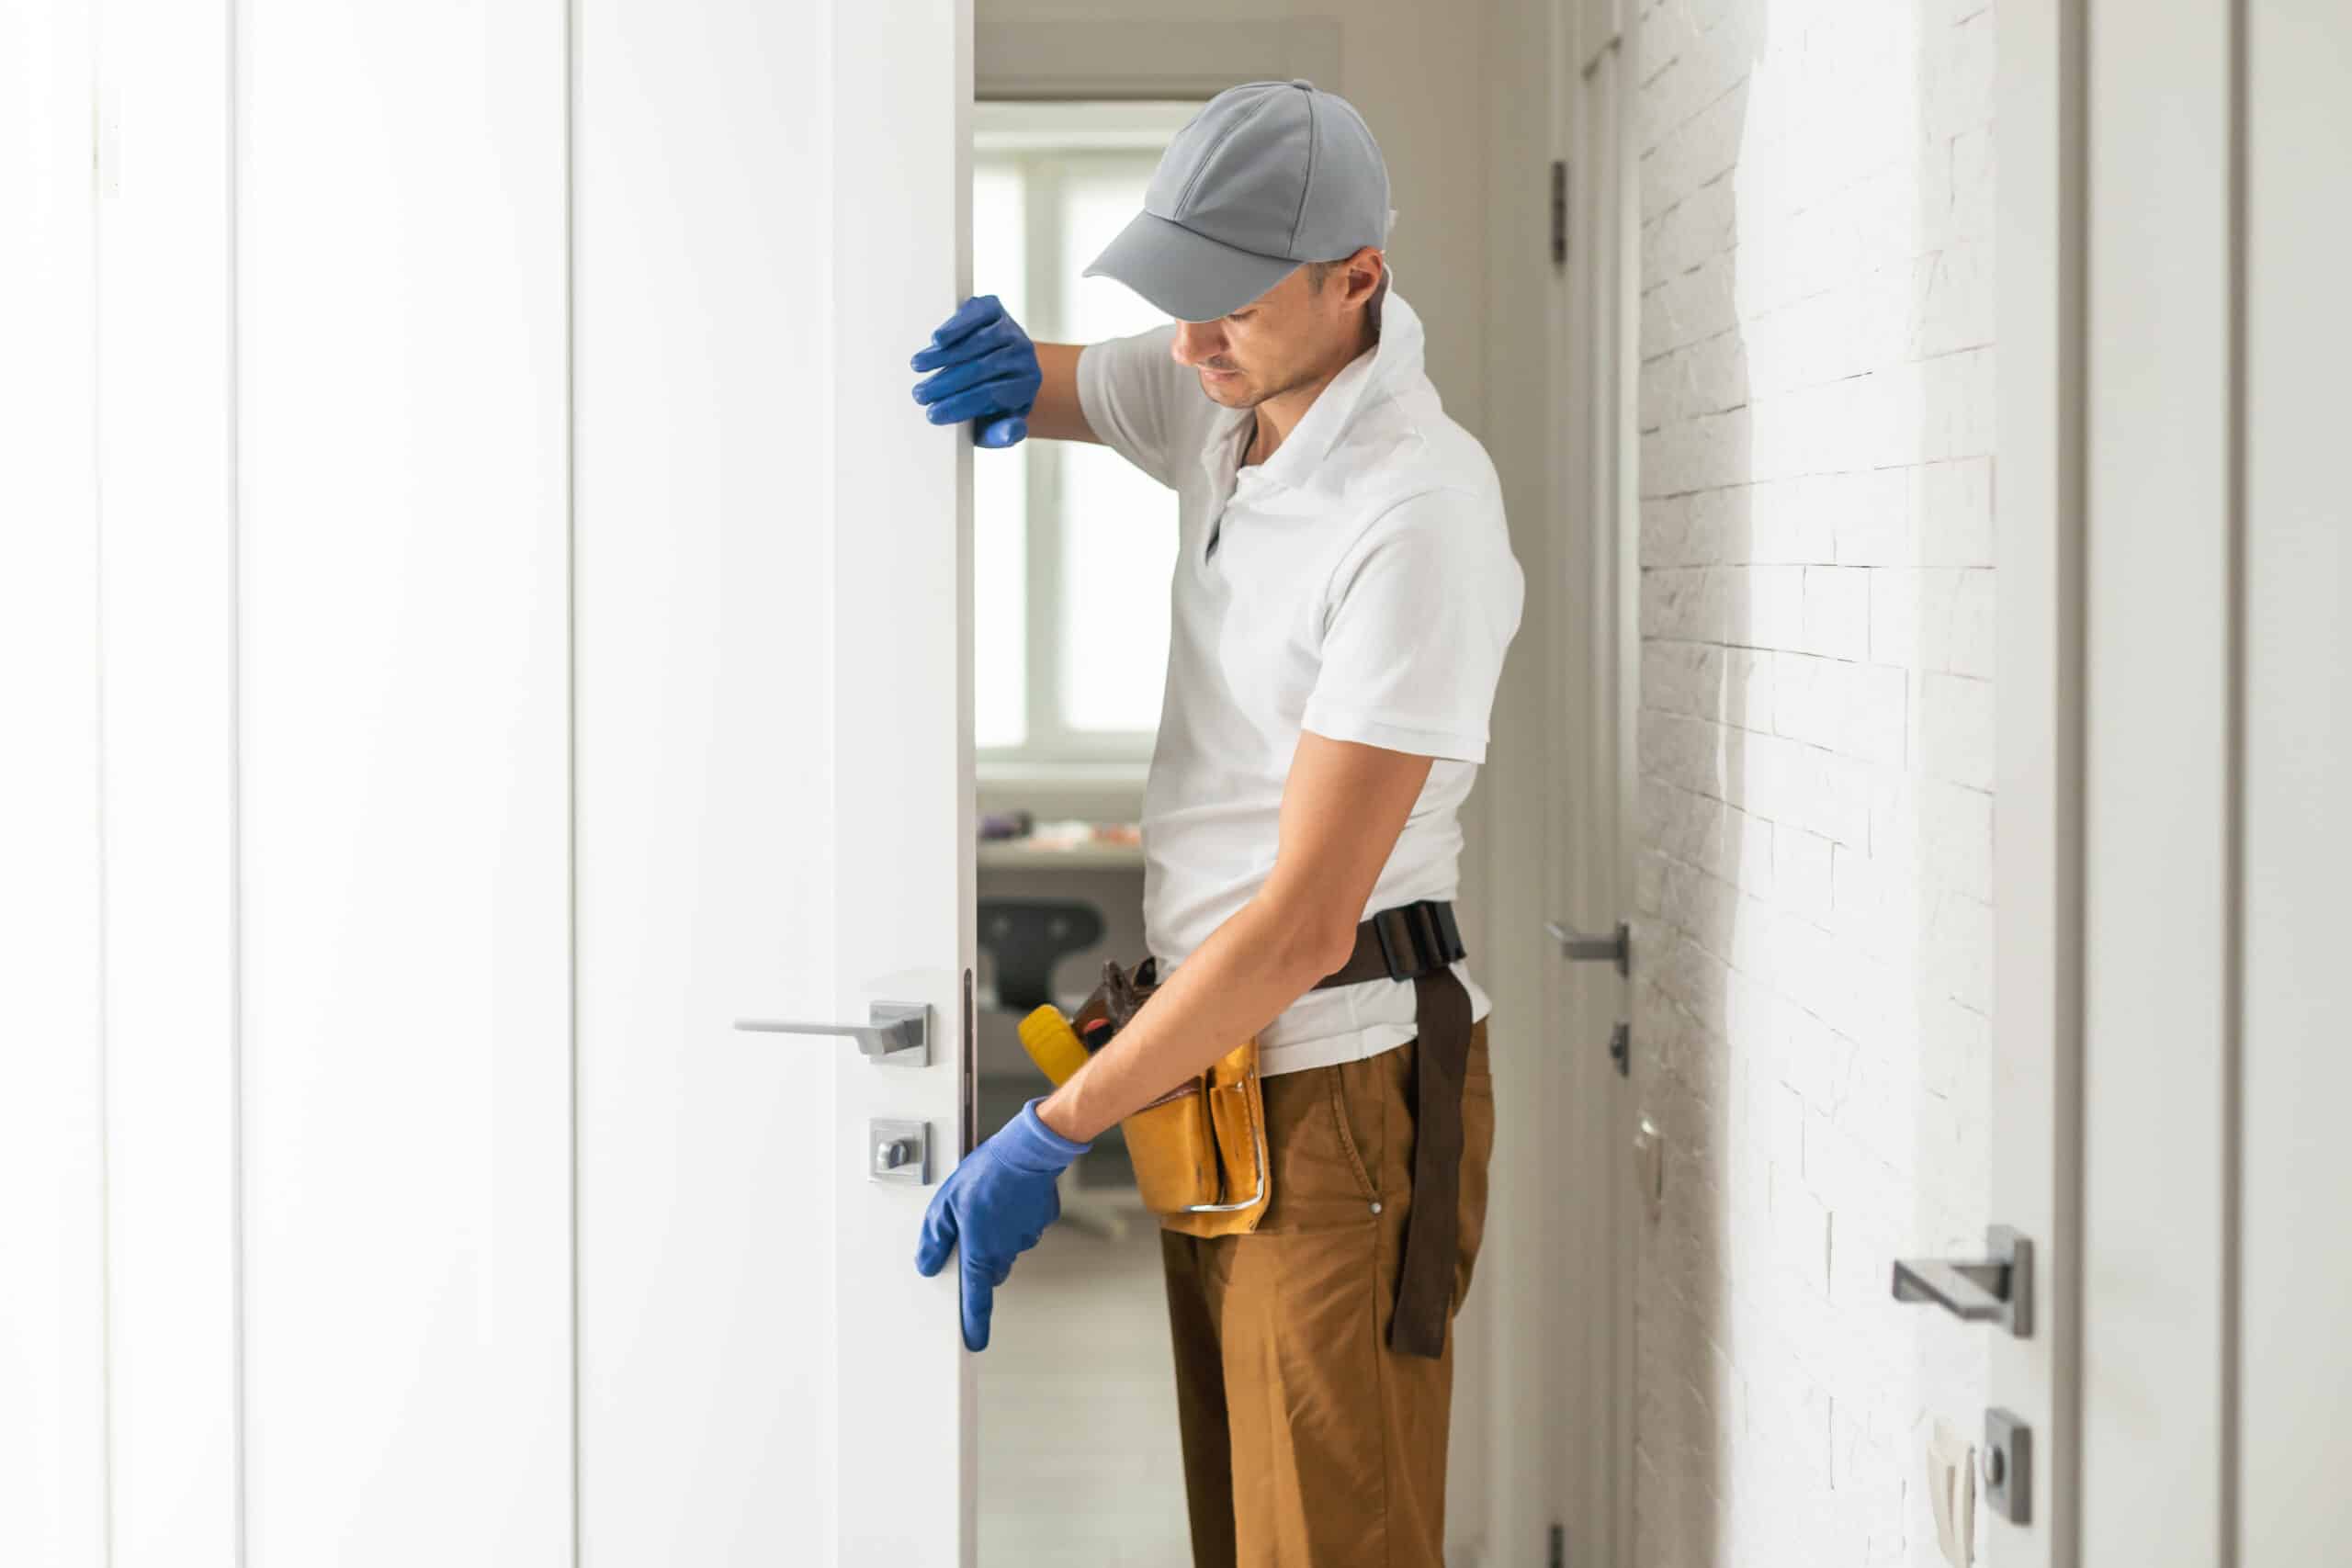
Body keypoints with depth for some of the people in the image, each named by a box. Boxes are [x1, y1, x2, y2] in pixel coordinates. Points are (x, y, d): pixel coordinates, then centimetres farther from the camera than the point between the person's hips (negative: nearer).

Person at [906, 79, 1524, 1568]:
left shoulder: (1420, 511, -21)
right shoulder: (1225, 392, 4)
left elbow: (1306, 920, -21)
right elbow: (1016, 385, 22)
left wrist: (1053, 1136, -17)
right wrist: (995, 367, -5)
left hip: (1343, 1092, -8)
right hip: (1218, 1070, 8)